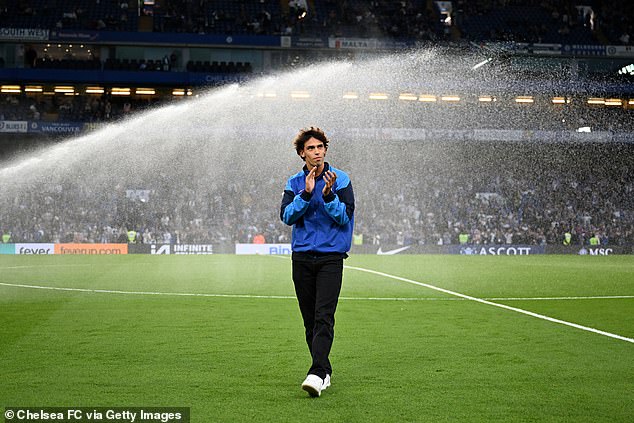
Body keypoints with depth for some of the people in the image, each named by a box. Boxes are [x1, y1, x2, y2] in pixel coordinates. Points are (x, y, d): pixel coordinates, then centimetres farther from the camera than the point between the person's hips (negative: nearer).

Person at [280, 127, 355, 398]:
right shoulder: (294, 183, 10)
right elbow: (286, 216, -3)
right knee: (310, 319, 7)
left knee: (324, 317, -15)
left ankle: (316, 374, -23)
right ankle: (325, 371, 18)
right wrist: (306, 194, -16)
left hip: (331, 256, -3)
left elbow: (345, 216, -5)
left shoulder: (340, 179, 2)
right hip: (302, 257, 4)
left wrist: (328, 195, -20)